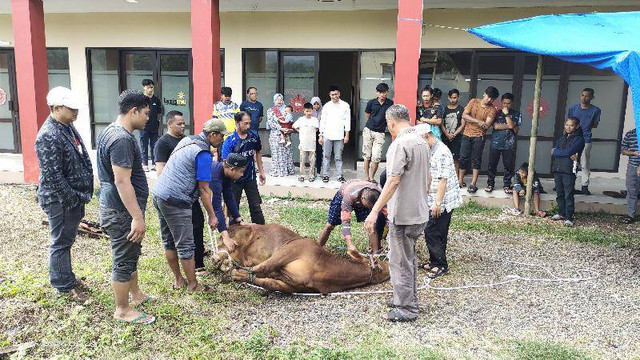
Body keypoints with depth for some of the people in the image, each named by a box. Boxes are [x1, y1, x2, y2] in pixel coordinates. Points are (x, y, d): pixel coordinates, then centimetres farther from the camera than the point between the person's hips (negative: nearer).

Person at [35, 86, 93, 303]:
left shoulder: (68, 127, 8)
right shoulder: (48, 136, -22)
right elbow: (53, 175, -24)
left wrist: (82, 195, 16)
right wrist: (71, 200, -20)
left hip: (75, 195, 9)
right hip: (60, 200, -9)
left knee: (67, 240, 21)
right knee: (61, 242, 5)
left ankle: (66, 277, 36)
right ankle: (63, 286, 18)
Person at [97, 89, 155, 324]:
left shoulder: (111, 131, 10)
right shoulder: (122, 139, -24)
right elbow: (122, 182, -27)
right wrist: (137, 217, -26)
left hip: (114, 207, 10)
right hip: (122, 212, -10)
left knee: (131, 255, 23)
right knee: (124, 261, 3)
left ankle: (136, 294, 39)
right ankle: (122, 310, 17)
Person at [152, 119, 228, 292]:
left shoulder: (187, 140, 14)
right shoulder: (203, 154, -13)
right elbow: (203, 189, -12)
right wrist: (212, 216, -3)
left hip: (158, 193, 10)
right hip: (175, 201, -10)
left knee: (169, 242, 17)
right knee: (185, 246, 1)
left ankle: (178, 280, 30)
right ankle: (193, 286, 12)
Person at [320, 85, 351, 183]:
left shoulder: (345, 105, 4)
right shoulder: (326, 106, 7)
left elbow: (347, 120, 4)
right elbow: (323, 121, 9)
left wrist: (347, 135, -1)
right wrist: (320, 135, 4)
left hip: (339, 136, -1)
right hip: (327, 135, 1)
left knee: (338, 157, 2)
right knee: (326, 156, 3)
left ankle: (340, 176, 8)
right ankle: (325, 175, 10)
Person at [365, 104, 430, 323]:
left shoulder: (400, 144, -19)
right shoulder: (422, 142, 10)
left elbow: (393, 181, -27)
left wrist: (375, 211, -27)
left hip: (403, 215, -9)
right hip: (420, 213, 9)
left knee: (400, 262, 3)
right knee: (409, 258, 22)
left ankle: (406, 309, 14)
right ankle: (408, 299, 36)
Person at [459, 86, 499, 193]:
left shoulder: (492, 110, -4)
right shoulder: (473, 102, 2)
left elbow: (486, 125, -13)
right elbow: (464, 115, -7)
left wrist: (471, 121, -8)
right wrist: (478, 121, -16)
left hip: (479, 137, -1)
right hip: (467, 135, 2)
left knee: (476, 160, -1)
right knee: (463, 158, 3)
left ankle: (473, 184, 1)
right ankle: (460, 181, 13)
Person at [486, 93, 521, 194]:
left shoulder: (516, 114, 5)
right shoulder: (497, 112, 7)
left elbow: (513, 127, -10)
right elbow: (495, 126, -7)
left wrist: (506, 114, -8)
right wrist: (509, 126, -8)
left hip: (509, 144, 0)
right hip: (495, 143, 1)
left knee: (509, 166, 2)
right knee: (492, 165, 4)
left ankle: (506, 185, 14)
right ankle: (490, 184, 16)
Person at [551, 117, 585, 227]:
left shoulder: (579, 139, -1)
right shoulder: (560, 138, 17)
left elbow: (568, 152, -14)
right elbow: (553, 153, 2)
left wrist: (556, 151, 2)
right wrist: (569, 155, -11)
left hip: (569, 170, -6)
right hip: (557, 169, 6)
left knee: (568, 195, -7)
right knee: (559, 193, 13)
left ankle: (569, 218, -4)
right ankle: (561, 213, 25)